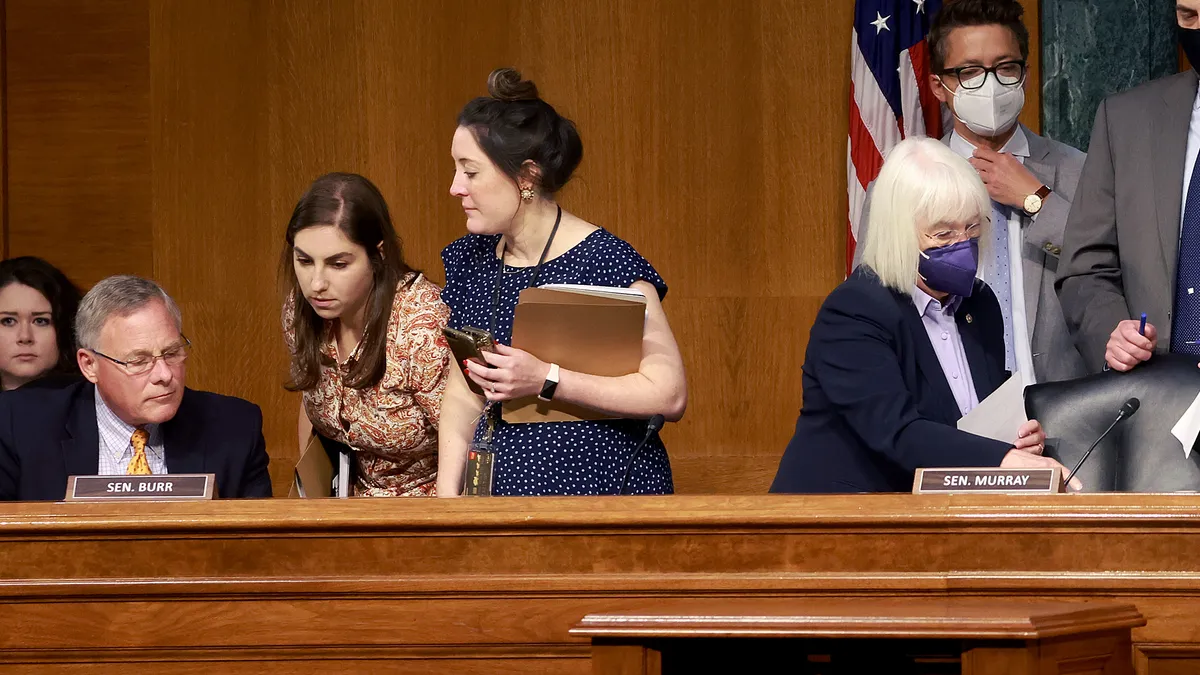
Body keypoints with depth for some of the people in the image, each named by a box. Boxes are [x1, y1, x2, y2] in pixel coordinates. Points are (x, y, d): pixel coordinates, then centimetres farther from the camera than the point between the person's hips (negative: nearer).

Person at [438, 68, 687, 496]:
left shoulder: (605, 263, -9)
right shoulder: (471, 260, 12)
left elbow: (670, 395, -15)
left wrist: (545, 380, -19)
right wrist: (447, 496, 3)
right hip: (502, 485, 5)